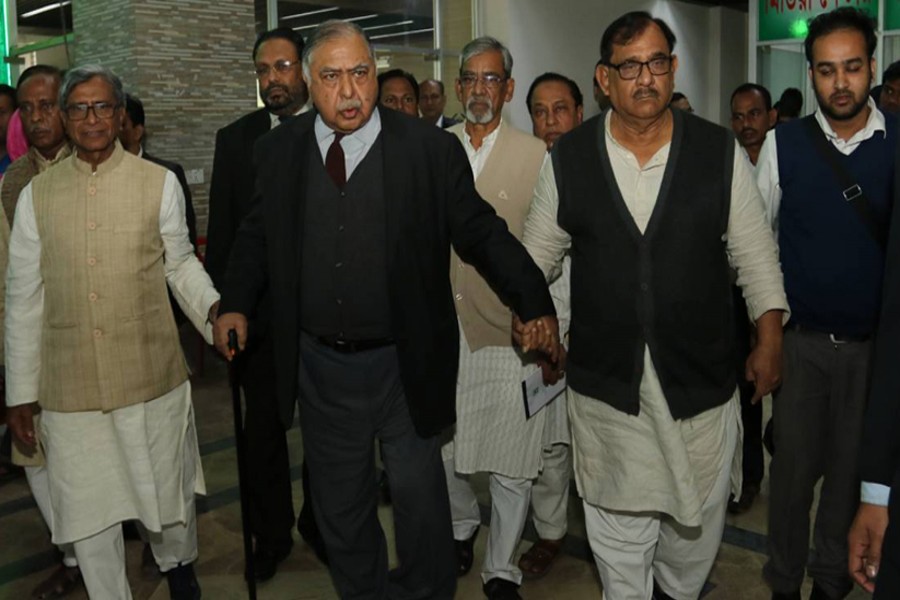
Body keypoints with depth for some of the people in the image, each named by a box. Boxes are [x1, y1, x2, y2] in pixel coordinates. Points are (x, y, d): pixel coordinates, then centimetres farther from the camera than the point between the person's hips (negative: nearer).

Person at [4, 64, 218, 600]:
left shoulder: (160, 183, -2)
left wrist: (211, 306, -13)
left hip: (152, 375, -1)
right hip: (70, 387, 1)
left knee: (170, 492, 15)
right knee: (89, 510, 11)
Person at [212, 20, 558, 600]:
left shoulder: (432, 149, -10)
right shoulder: (279, 151, 0)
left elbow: (482, 232, -7)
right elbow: (258, 236, 11)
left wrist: (535, 304, -14)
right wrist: (235, 304, -2)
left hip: (405, 364, -3)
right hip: (318, 362, 3)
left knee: (419, 496, 15)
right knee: (339, 501, 20)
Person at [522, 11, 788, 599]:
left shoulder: (720, 151, -4)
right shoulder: (568, 158, -2)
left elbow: (755, 252, 3)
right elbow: (536, 255, 9)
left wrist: (770, 337, 4)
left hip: (701, 378, 1)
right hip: (605, 380, 0)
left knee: (698, 519, 18)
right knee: (617, 528, 14)